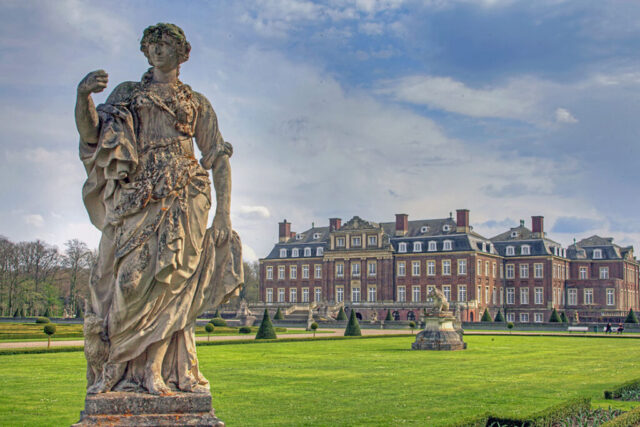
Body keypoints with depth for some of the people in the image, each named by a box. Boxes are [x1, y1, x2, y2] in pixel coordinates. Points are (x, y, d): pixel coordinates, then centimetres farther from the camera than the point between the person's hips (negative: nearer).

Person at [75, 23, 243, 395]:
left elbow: (219, 158, 14)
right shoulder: (127, 93, 20)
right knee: (131, 279, -10)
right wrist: (84, 96, -17)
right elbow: (90, 134, 4)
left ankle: (155, 369, -13)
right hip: (136, 197, 0)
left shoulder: (197, 103, 20)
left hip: (182, 197, 0)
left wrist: (223, 213, 3)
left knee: (170, 280, -11)